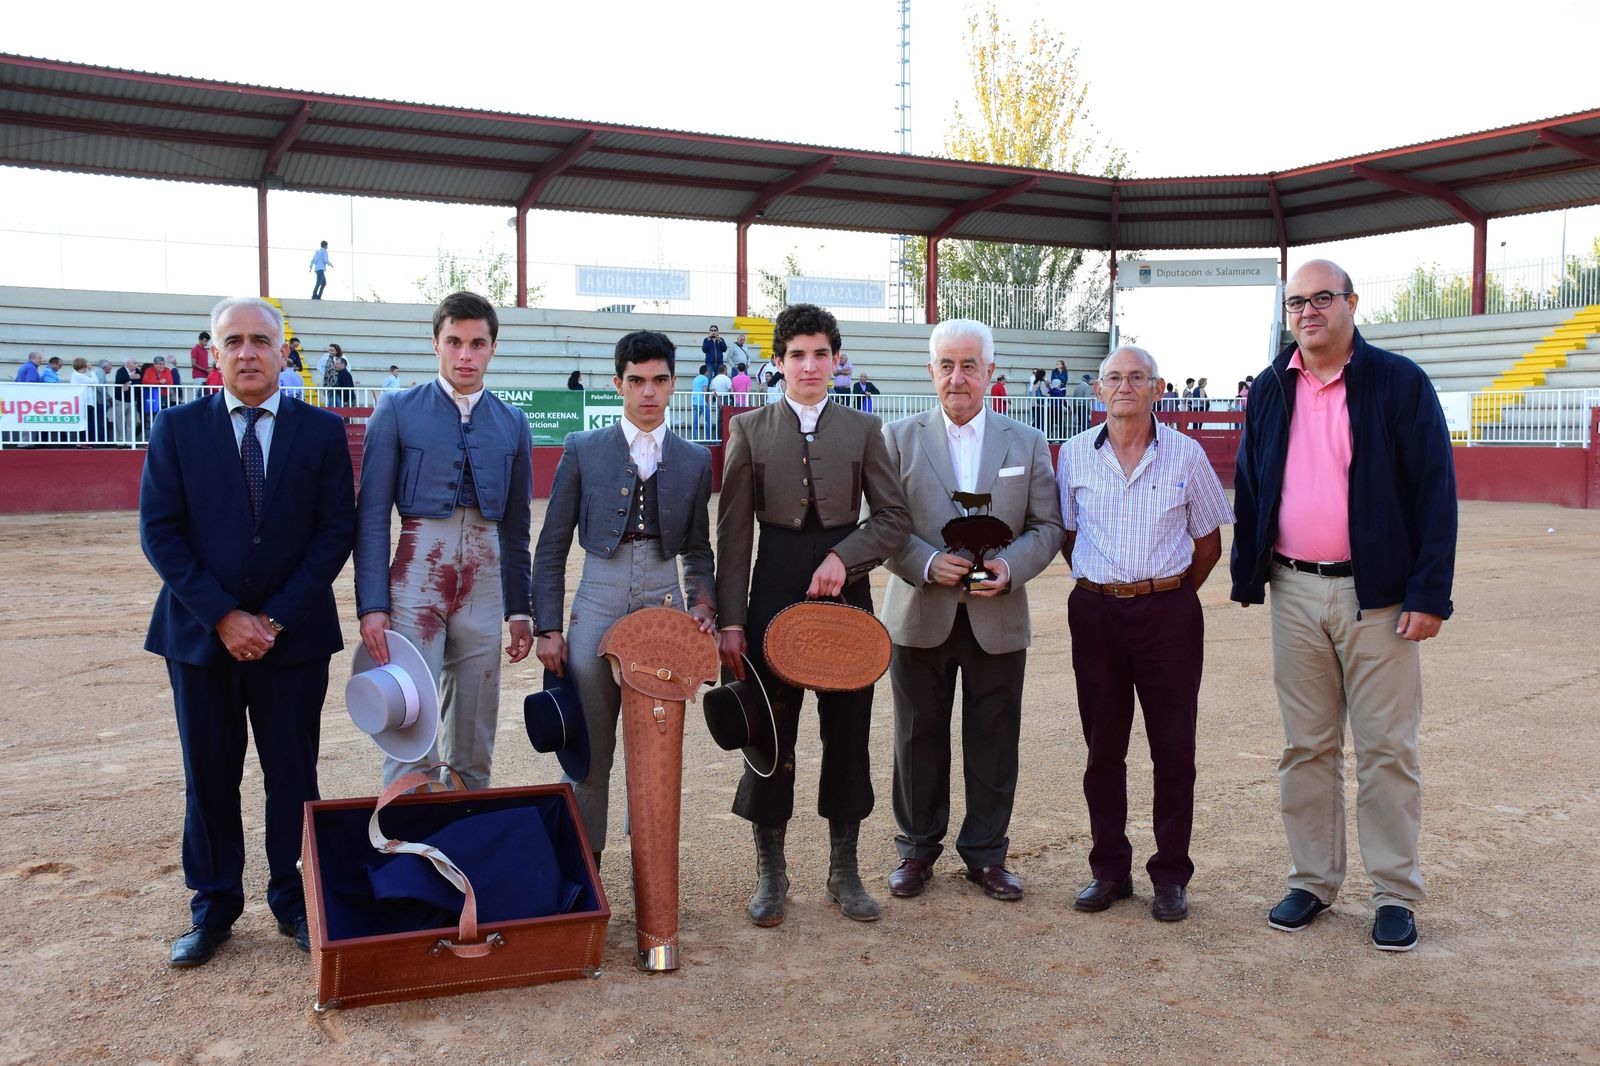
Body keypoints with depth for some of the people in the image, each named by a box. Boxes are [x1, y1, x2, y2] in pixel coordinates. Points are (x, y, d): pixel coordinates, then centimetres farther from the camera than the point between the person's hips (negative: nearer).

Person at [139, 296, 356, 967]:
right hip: (200, 634, 1)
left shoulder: (321, 431, 1)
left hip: (294, 635, 0)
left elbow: (336, 532, -3)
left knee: (293, 775, 8)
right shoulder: (177, 430, 2)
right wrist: (222, 616, -13)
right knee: (209, 778, 10)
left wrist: (276, 618, -11)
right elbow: (160, 532, -3)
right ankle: (214, 909, 25)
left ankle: (295, 903, 23)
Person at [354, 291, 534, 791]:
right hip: (417, 576, -3)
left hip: (485, 581, 3)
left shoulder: (512, 423, 11)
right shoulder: (398, 411, 1)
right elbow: (371, 516, -2)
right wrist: (372, 606, -10)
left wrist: (520, 609, 11)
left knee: (475, 738, 9)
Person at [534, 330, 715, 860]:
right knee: (589, 749, 3)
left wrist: (702, 602, -2)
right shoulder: (582, 450, 3)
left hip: (665, 606, 1)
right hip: (598, 606, -1)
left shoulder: (695, 459, 9)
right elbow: (552, 546, 4)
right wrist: (548, 627, -2)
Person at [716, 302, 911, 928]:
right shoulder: (750, 430, 5)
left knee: (848, 733, 6)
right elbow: (733, 533, 1)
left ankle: (844, 872, 20)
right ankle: (770, 874, 17)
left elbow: (894, 517, 4)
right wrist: (729, 619, -6)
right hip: (774, 595, -1)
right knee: (769, 734, 2)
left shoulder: (863, 430, 7)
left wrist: (842, 557, -14)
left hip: (846, 595, 1)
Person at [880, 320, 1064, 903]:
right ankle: (918, 848, 25)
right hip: (920, 615, -1)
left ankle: (985, 851, 24)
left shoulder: (1027, 443, 7)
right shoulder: (899, 438, 3)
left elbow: (1047, 525, 5)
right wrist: (927, 564, -17)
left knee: (993, 741, 7)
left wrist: (1011, 566, -13)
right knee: (920, 738, 8)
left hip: (998, 619, 1)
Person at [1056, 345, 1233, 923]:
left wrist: (1166, 594, 9)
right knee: (1103, 746, 8)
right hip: (1096, 612, 1)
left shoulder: (1185, 454, 0)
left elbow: (1209, 542, 9)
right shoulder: (1074, 454, 4)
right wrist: (1105, 589, 11)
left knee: (1174, 748, 2)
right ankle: (1109, 868, 20)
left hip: (1168, 611, -1)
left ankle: (1171, 874, 15)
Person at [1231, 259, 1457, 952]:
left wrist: (1430, 593, -11)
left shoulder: (1399, 382, -3)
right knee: (1306, 747, 10)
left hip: (1377, 594, -3)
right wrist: (1247, 578, 8)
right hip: (1295, 591, 4)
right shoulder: (1270, 392, 9)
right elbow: (1249, 490, 14)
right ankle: (1313, 881, 22)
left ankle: (1396, 894, 16)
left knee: (1387, 750, 3)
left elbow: (1434, 491, -5)